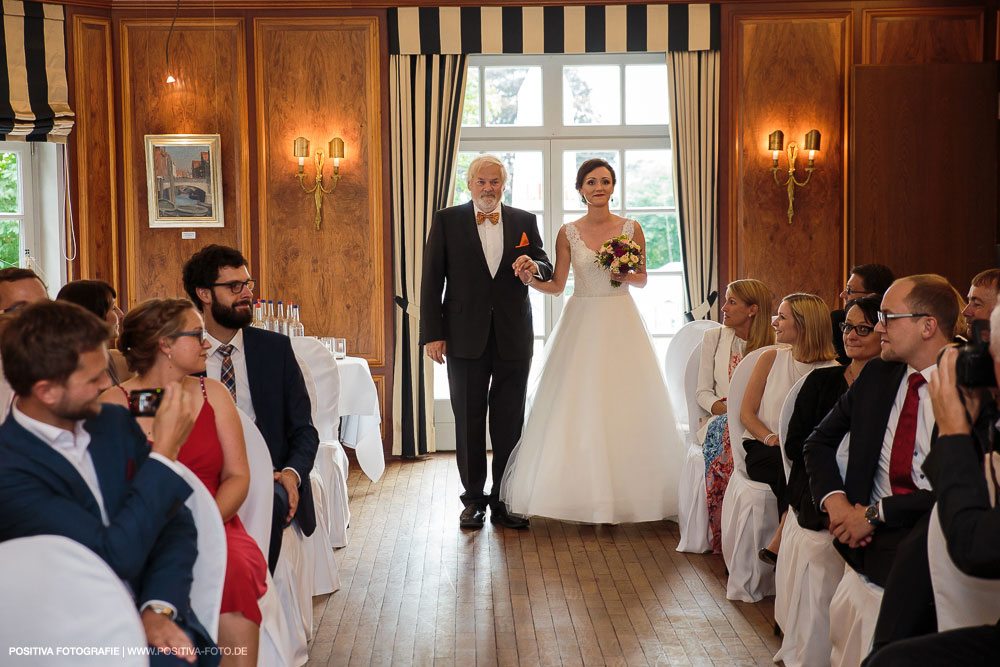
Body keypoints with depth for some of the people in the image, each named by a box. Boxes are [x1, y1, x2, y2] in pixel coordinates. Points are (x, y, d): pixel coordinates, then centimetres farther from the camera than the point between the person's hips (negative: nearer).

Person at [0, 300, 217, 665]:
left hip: (152, 618, 5)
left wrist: (160, 607, -9)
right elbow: (115, 559, -19)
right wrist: (164, 453, -15)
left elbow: (177, 522, 7)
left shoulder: (116, 422, 7)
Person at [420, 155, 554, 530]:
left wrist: (534, 267, -18)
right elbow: (432, 281, 0)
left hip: (514, 339, 1)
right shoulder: (446, 221, 2)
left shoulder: (524, 221, 8)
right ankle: (474, 499, 17)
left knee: (510, 422, 5)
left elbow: (547, 268, 7)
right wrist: (433, 333, -7)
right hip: (466, 339, -1)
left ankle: (505, 500, 15)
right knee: (469, 422, 6)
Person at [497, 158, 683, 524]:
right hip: (581, 323, 0)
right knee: (579, 408, -3)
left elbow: (642, 278, 10)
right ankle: (585, 493, 6)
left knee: (623, 406, -2)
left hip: (620, 324, 0)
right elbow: (557, 284, 4)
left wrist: (626, 277, -11)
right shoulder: (568, 233, 3)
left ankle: (624, 493, 8)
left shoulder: (630, 228, 2)